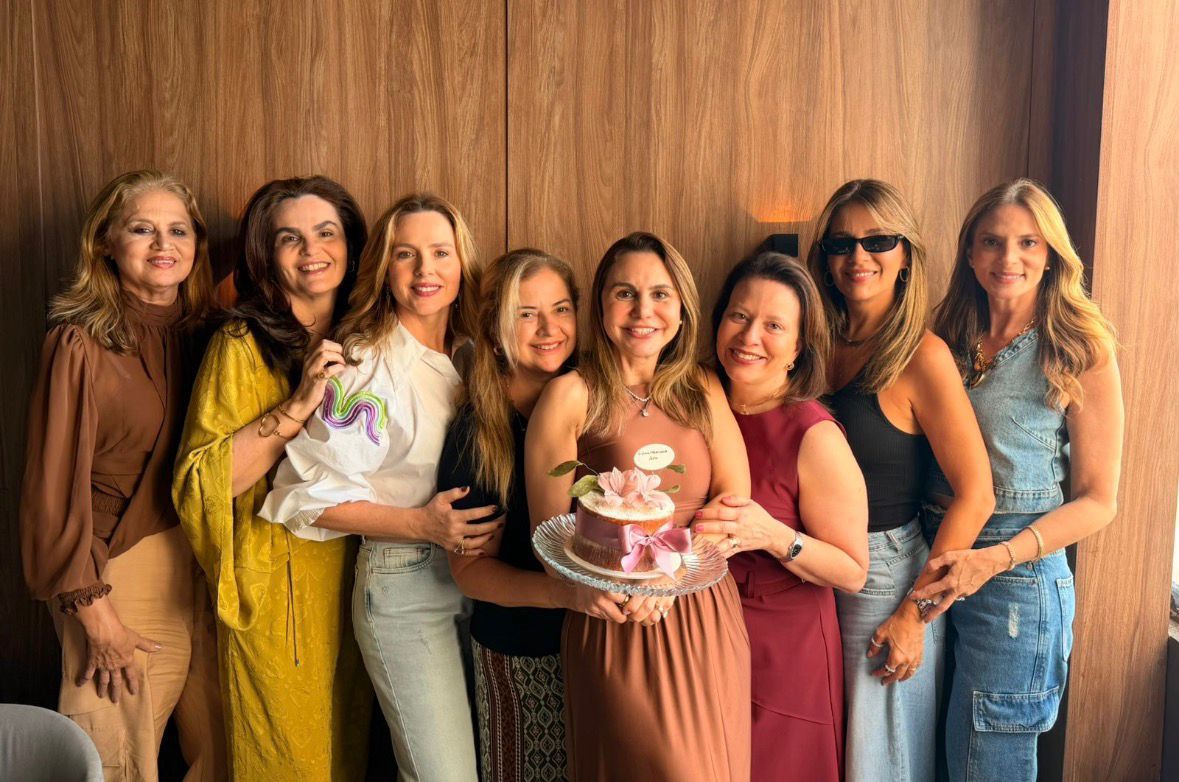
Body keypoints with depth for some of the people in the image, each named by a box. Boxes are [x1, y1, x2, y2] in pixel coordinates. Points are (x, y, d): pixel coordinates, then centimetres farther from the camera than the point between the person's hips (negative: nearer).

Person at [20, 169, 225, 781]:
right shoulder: (80, 343, -12)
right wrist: (93, 609, -12)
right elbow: (56, 487, -12)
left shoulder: (202, 336, 5)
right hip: (122, 573, -5)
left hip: (206, 566, 5)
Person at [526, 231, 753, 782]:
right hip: (616, 628, -4)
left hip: (708, 620, 5)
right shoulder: (573, 395, -6)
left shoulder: (704, 390, 8)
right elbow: (549, 530, -8)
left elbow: (737, 505, -1)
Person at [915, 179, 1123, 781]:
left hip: (1017, 577, -4)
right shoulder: (950, 340, 7)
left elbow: (1098, 501, -6)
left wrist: (997, 558, -19)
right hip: (938, 569, 5)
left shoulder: (1079, 351, -6)